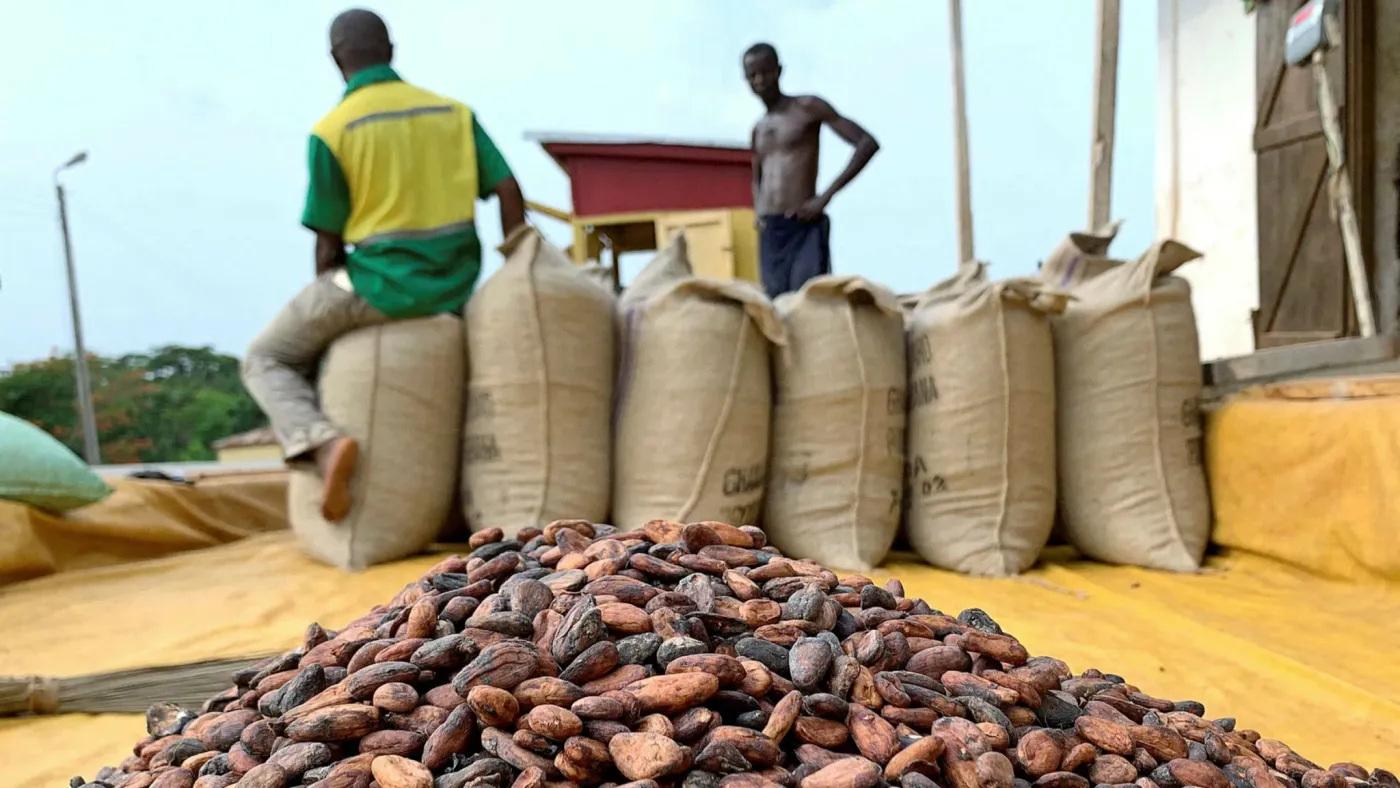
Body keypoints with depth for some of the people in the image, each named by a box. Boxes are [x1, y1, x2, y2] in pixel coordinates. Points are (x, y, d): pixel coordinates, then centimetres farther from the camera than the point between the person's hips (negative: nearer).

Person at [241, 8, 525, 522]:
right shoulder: (453, 112, 6)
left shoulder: (331, 130, -6)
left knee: (267, 360, 14)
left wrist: (328, 307, 13)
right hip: (456, 290, 6)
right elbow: (508, 191, 1)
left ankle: (320, 441, -14)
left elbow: (328, 243, -3)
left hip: (381, 284, -5)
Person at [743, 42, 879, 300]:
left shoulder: (807, 107, 1)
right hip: (769, 232, 6)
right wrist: (758, 210, 13)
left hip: (805, 227, -6)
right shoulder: (758, 129, 19)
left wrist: (826, 196, -12)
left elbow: (867, 143, -6)